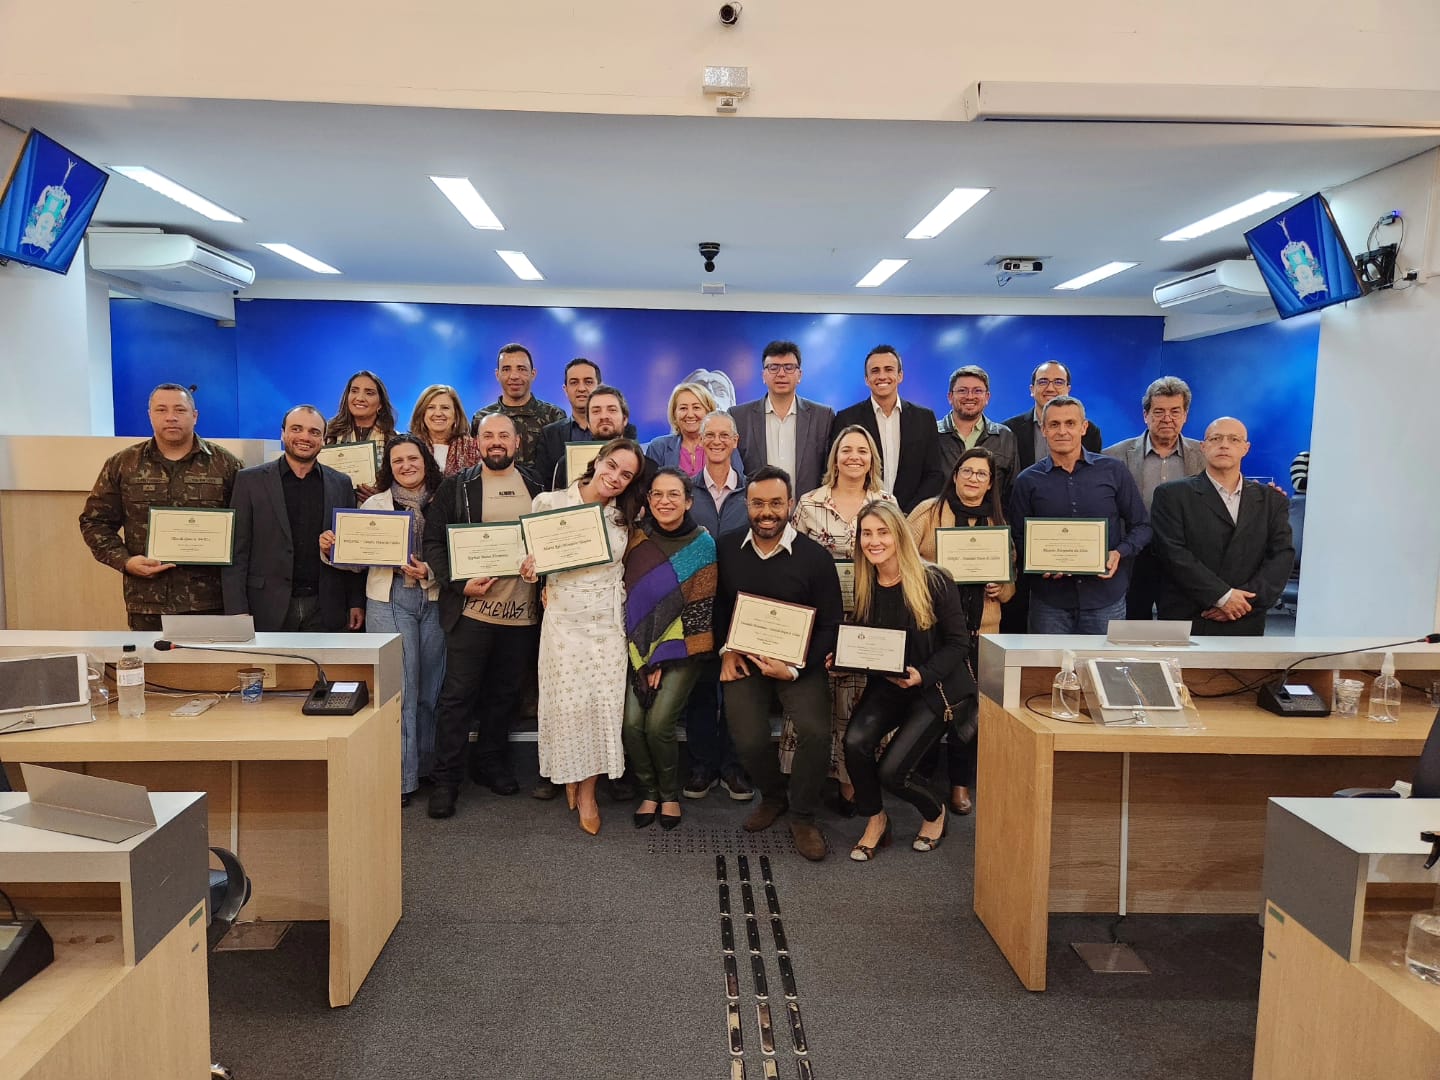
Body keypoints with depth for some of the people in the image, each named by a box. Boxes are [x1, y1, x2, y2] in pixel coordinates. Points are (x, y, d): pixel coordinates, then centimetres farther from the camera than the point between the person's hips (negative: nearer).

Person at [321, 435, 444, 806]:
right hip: (390, 600, -1)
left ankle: (429, 765, 27)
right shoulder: (374, 504, 4)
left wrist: (430, 572, -17)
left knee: (431, 688, 10)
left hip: (435, 599, 2)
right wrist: (330, 548, -16)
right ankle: (402, 778, 8)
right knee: (399, 689, -1)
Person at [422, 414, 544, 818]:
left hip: (522, 612, 3)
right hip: (471, 608, -3)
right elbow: (433, 540, -3)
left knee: (504, 693, 13)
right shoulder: (456, 486, 1)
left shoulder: (535, 488, 10)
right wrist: (460, 584, -14)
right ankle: (445, 779, 9)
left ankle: (490, 762, 30)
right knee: (458, 694, 0)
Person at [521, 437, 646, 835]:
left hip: (608, 621, 2)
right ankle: (568, 776, 27)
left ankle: (588, 792, 16)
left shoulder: (625, 515, 3)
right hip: (564, 619, -2)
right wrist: (529, 568, -15)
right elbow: (531, 553, 3)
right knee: (569, 702, 0)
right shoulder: (550, 503, -5)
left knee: (605, 703, 0)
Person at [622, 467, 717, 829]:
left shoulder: (702, 545, -7)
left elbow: (700, 608, -8)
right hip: (641, 648, 3)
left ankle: (670, 795, 12)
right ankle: (648, 793, 14)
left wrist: (663, 656, -10)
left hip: (682, 649, -3)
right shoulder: (638, 540, 0)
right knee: (632, 723, -11)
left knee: (658, 724, -14)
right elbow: (629, 597, 3)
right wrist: (644, 654, -6)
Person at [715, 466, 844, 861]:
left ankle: (803, 816, 4)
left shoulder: (815, 557, -7)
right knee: (749, 739, -18)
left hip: (800, 663, -2)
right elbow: (717, 604, 15)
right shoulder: (726, 549, 2)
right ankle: (772, 796, 18)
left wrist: (794, 669, -15)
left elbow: (830, 625, -5)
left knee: (815, 731, -24)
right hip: (744, 660, 2)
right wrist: (725, 650, 1)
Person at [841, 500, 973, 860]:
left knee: (891, 771, -14)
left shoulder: (935, 581, -14)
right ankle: (875, 819, 5)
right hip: (885, 684, 4)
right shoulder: (865, 586, 1)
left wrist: (922, 675, -25)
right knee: (855, 741, -24)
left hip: (936, 687, -4)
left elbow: (958, 643, -10)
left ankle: (935, 813, 22)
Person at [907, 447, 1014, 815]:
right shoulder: (928, 511, 1)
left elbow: (1011, 580, 17)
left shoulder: (998, 522, 14)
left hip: (981, 630, 3)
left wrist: (1001, 589, -4)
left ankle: (960, 784, 20)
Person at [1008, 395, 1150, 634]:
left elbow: (1141, 526, 8)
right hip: (1049, 601, 0)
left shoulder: (1114, 471, 4)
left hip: (1106, 597, 0)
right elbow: (1018, 538, 7)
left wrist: (1119, 553, -10)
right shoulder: (1028, 481, 5)